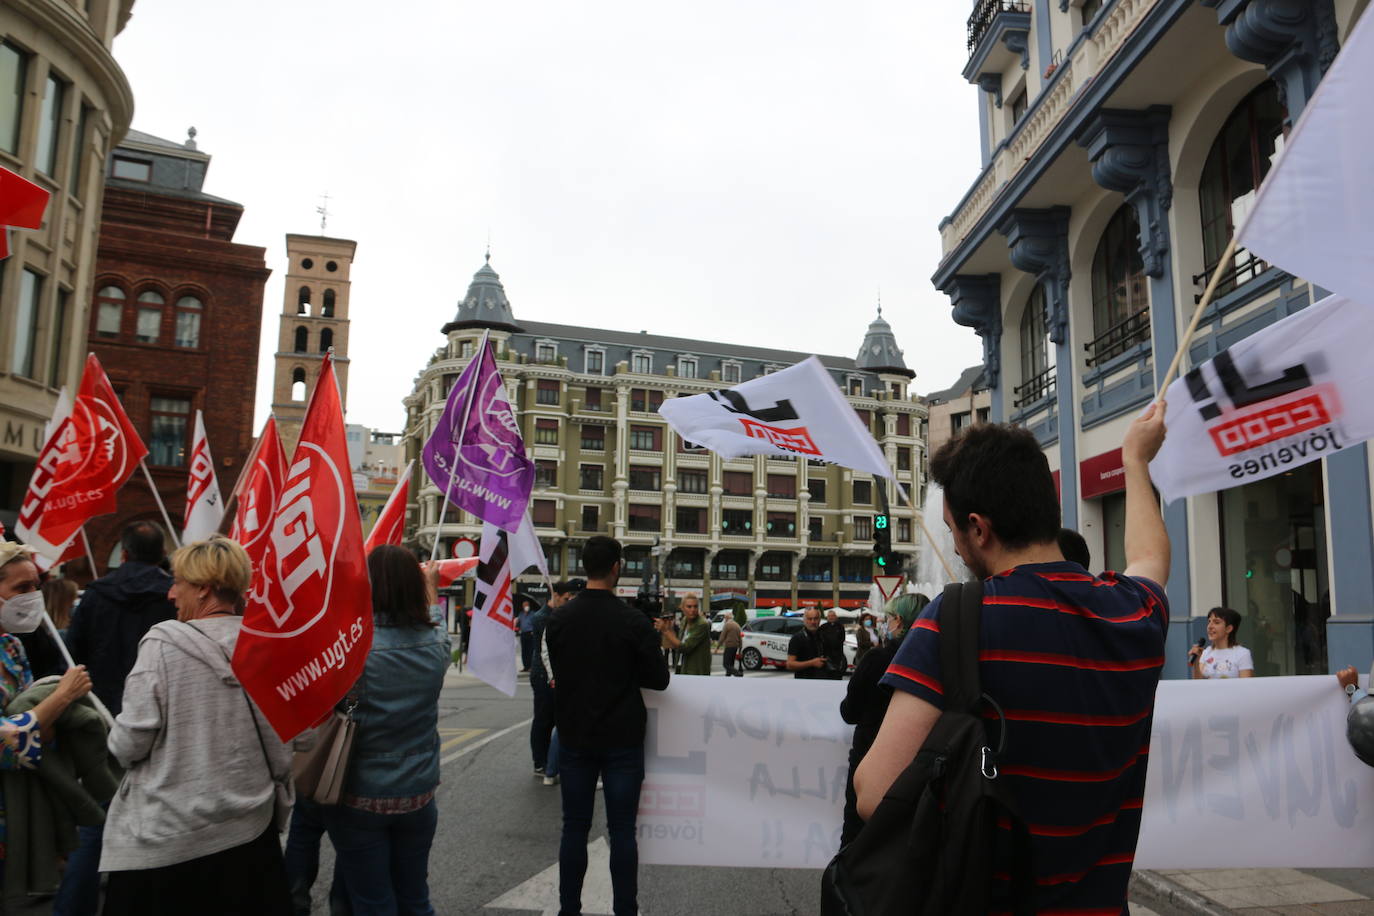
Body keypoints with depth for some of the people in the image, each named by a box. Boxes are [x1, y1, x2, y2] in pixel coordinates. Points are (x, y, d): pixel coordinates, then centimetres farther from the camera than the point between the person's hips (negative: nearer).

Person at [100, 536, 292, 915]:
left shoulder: (164, 642, -14)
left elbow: (129, 744, -12)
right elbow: (283, 752, -1)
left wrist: (118, 742, 10)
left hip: (167, 841, -3)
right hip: (248, 831, 3)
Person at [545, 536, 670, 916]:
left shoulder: (559, 620, -3)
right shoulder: (634, 622, -14)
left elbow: (558, 673, 9)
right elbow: (658, 679, -7)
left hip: (574, 738, 3)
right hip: (622, 741, -3)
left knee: (575, 827, 12)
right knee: (622, 830, 5)